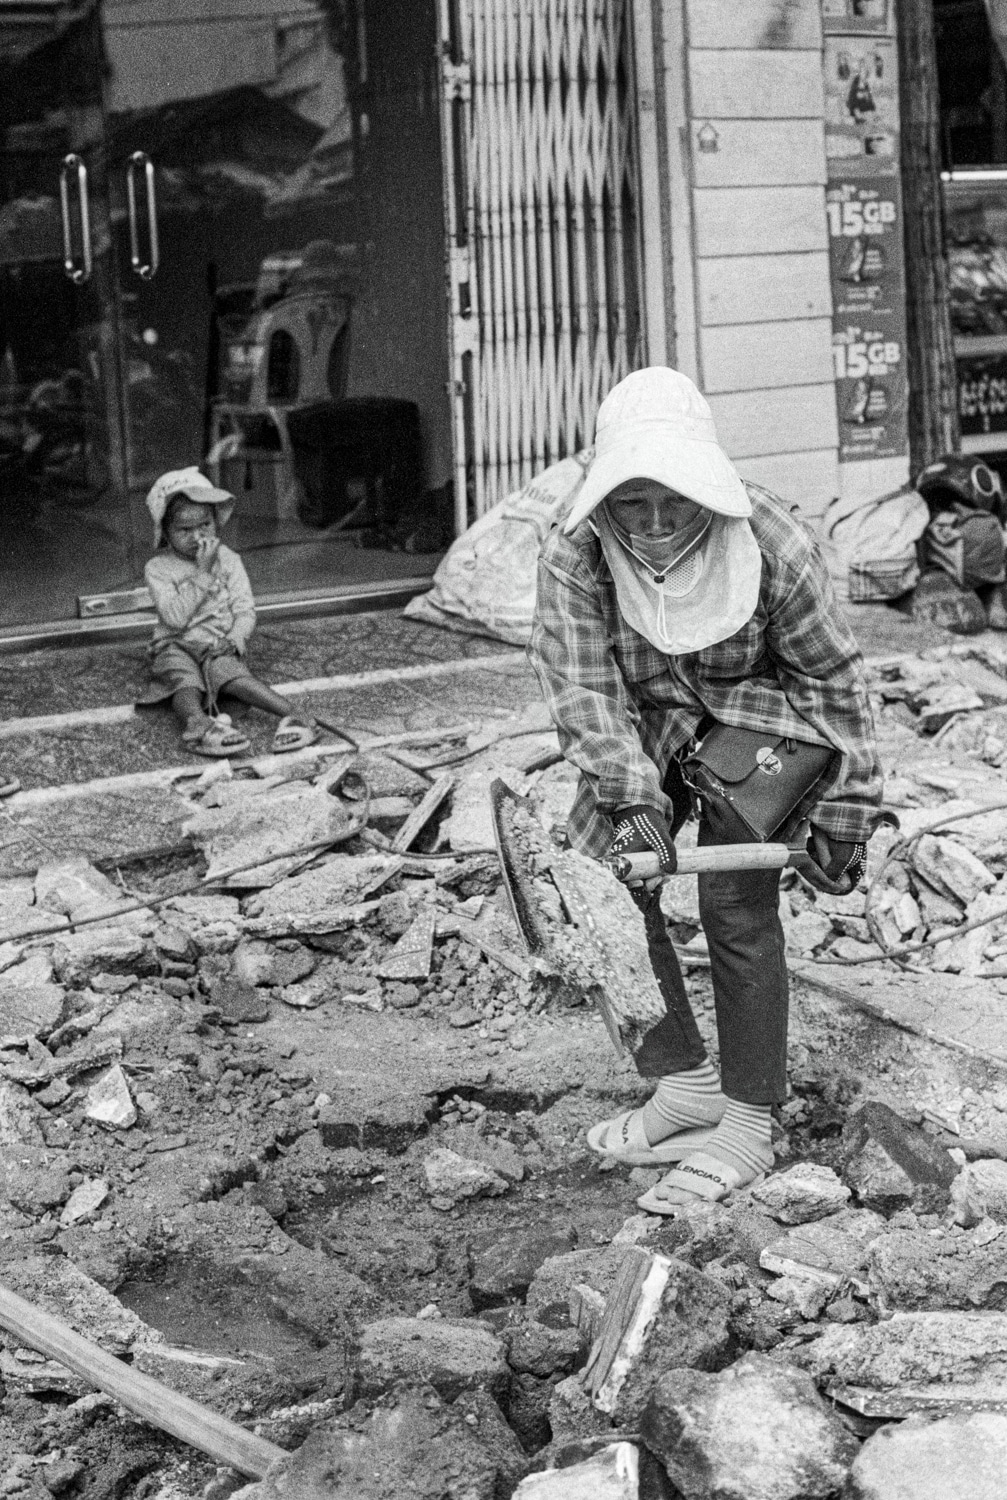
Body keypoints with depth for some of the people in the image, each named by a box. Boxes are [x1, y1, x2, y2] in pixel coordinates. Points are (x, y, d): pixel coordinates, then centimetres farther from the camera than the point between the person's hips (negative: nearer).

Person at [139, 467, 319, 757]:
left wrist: (235, 639, -18)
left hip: (220, 646, 1)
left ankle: (290, 714, -47)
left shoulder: (228, 560, 7)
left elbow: (245, 611, 3)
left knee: (235, 677, -31)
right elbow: (175, 618, -16)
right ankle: (199, 725, -63)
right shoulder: (158, 569, -2)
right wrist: (202, 573, -16)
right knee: (186, 685, -33)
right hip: (177, 647, -1)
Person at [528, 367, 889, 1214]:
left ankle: (750, 1127, -2)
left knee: (737, 906, -13)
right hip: (649, 728, 4)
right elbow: (582, 683, -22)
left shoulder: (773, 546, -26)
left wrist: (845, 816, -9)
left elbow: (836, 680, -14)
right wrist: (633, 799, -34)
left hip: (760, 711, -4)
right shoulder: (576, 553, -21)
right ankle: (685, 1084, 8)